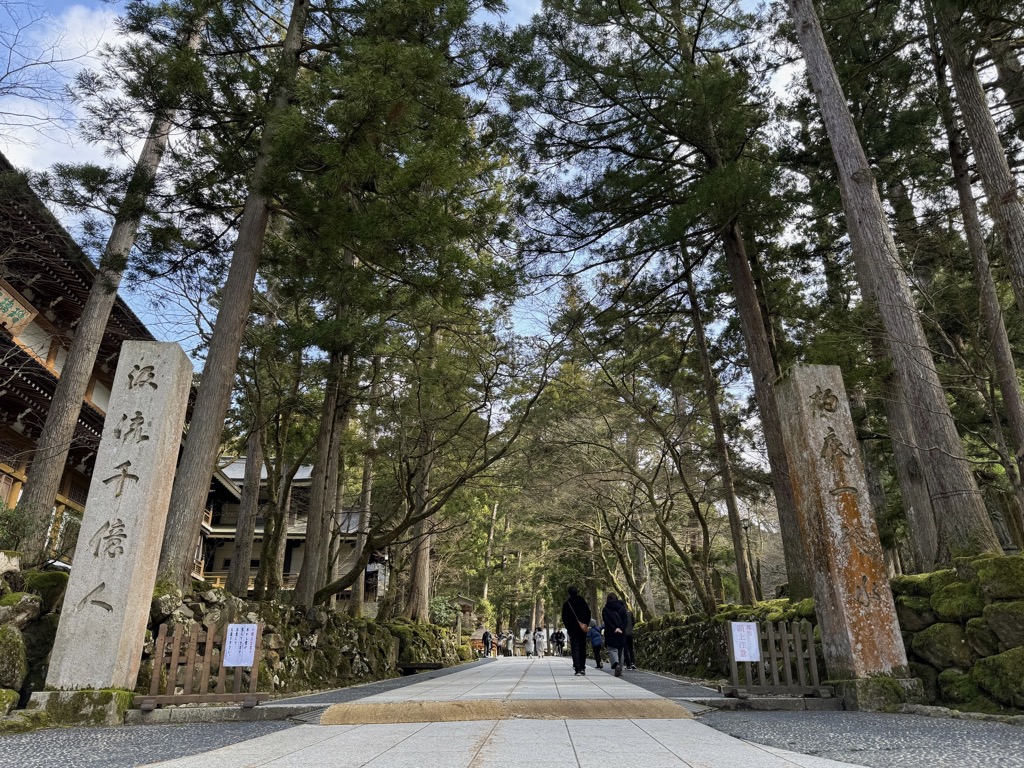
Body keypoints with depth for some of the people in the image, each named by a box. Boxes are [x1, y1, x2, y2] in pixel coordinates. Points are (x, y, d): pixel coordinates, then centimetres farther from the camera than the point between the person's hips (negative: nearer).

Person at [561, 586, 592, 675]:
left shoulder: (566, 604, -2)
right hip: (583, 630, 2)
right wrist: (586, 625, 4)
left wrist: (568, 628, 6)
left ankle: (577, 669, -14)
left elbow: (564, 618, -2)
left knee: (575, 649, -2)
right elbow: (588, 613, 2)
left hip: (573, 630, -2)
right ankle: (583, 668, 11)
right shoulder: (583, 602, 4)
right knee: (583, 648, 13)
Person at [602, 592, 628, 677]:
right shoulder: (622, 607, 7)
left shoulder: (605, 609, -1)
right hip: (621, 633, 3)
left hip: (611, 633, -3)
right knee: (620, 651, 14)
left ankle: (616, 665, -30)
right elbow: (625, 620, -2)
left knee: (612, 650, -3)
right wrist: (620, 628, -10)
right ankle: (619, 670, 14)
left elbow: (606, 621, -12)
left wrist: (614, 629, -14)